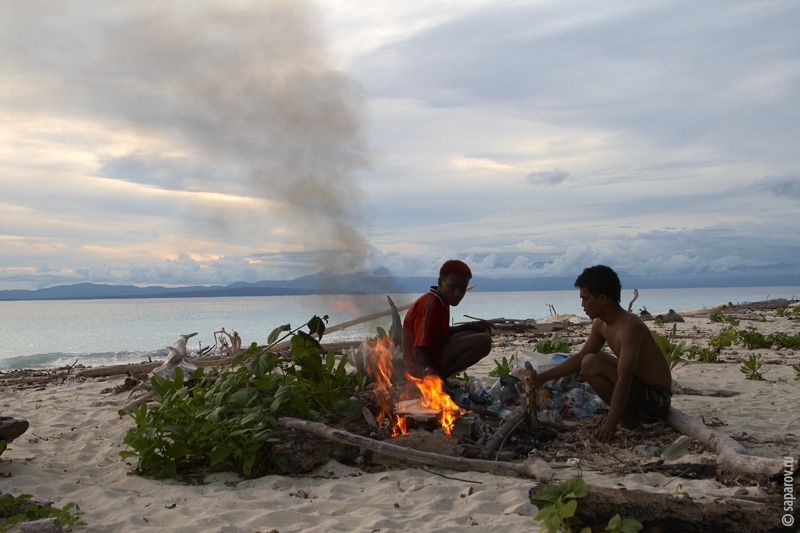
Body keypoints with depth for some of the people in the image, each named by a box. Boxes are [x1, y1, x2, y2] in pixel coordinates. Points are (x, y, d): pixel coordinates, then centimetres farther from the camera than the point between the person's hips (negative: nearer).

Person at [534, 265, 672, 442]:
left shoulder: (630, 327, -26)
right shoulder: (601, 325, 1)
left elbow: (623, 382, -32)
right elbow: (580, 357, 13)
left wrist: (609, 427, -34)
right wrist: (542, 377, 11)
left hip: (656, 400, -9)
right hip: (641, 390, 9)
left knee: (591, 364, -21)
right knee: (587, 360, 21)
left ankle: (629, 418, -8)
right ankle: (626, 412, 14)